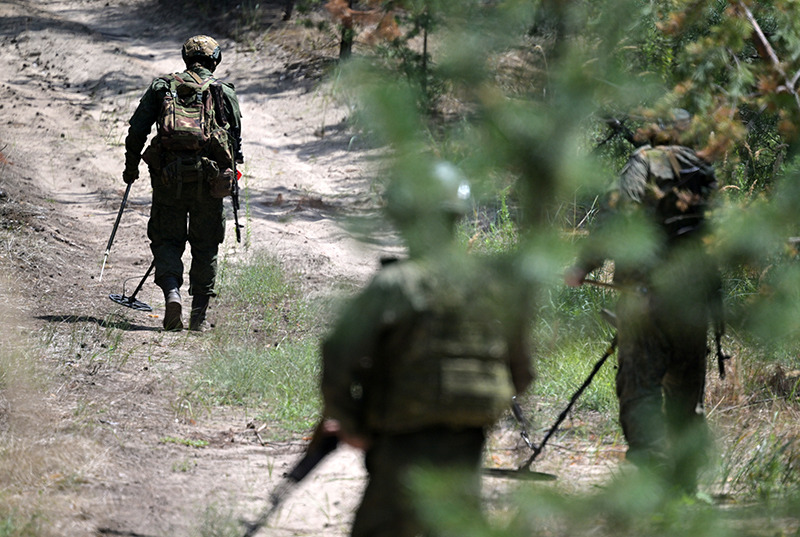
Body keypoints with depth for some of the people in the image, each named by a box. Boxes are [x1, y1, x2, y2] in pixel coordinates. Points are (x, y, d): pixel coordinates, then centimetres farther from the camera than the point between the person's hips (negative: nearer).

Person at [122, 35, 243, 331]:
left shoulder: (162, 86, 8)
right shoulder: (225, 92, 8)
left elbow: (137, 130, 4)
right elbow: (236, 139, 7)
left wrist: (131, 165, 15)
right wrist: (229, 172, 22)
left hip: (169, 176, 0)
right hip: (209, 179, 0)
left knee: (167, 239, 9)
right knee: (205, 245, 11)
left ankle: (172, 292, -17)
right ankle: (199, 314, 11)